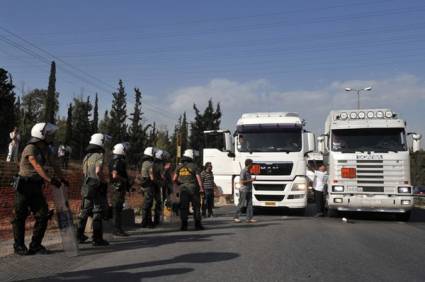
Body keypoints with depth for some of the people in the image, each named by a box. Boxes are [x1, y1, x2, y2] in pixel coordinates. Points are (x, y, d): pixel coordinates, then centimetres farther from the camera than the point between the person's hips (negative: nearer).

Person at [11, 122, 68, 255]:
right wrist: (50, 180, -39)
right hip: (24, 186, -7)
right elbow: (37, 166, -30)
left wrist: (63, 179, -3)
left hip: (36, 186, 7)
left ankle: (35, 245, 10)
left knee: (43, 215, 1)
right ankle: (19, 246, 15)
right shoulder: (30, 149, -18)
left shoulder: (47, 150, 6)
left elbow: (54, 165, 8)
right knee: (20, 217, 3)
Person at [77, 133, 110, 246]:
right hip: (97, 187, -8)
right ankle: (97, 238, -1)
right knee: (98, 212, -3)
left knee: (85, 211, 16)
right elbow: (98, 171, -25)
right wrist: (104, 181, -12)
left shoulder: (87, 156, 12)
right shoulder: (99, 155, -13)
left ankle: (79, 235, 24)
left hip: (86, 187, 8)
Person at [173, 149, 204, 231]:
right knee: (196, 206, 5)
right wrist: (201, 187, -8)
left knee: (183, 207, 6)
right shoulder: (193, 166, -3)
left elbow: (174, 179, 3)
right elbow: (198, 177, -9)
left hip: (183, 188, 2)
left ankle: (184, 225, 3)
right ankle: (197, 224, 6)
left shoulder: (179, 167, 5)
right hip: (193, 187, -2)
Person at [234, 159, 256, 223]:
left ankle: (249, 218, 5)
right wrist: (251, 180, -15)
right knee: (241, 204, -2)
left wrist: (252, 179, 11)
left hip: (249, 190, 9)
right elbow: (242, 181, -18)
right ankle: (236, 217, 9)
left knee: (249, 204, 4)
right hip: (244, 190, -8)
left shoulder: (248, 171, 14)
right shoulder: (243, 171, -14)